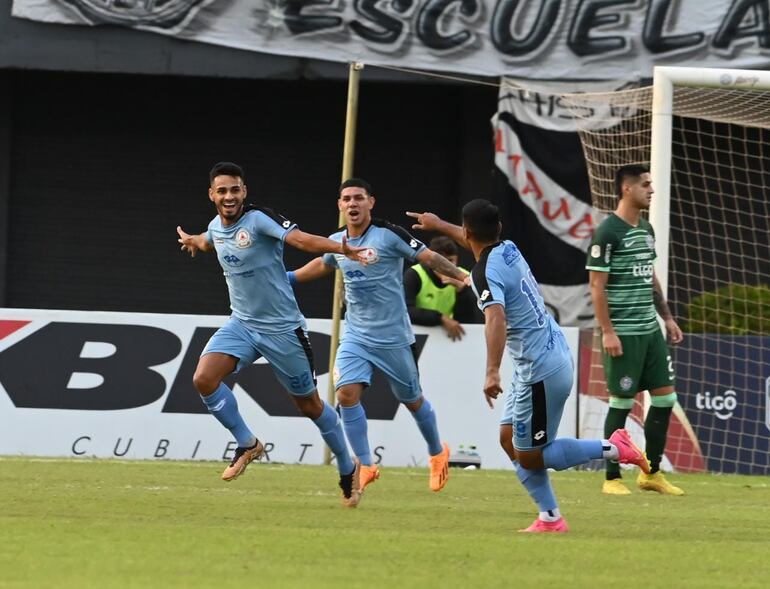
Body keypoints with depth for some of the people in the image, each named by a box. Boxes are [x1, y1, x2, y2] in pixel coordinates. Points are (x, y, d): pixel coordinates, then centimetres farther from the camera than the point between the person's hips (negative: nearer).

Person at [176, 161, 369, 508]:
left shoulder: (259, 220, -18)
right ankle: (247, 444, 1)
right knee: (204, 378, -18)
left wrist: (340, 248, -51)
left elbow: (300, 239, -34)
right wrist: (193, 241, 51)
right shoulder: (216, 227, 3)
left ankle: (348, 470, 26)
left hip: (282, 328, -5)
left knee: (309, 405, 5)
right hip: (242, 324, 5)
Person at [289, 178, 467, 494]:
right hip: (356, 336, 4)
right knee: (347, 394, -15)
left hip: (393, 337, -4)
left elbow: (429, 257, -12)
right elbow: (323, 264, 28)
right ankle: (366, 466, -5)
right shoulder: (336, 242, 4)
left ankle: (438, 453, 35)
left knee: (412, 400, 8)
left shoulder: (389, 234, -13)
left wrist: (463, 276, -22)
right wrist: (288, 277, 31)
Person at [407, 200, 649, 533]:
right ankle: (550, 518, 12)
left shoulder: (484, 273, -20)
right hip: (555, 353, 9)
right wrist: (439, 225, 46)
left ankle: (613, 448, 2)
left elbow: (496, 319, -38)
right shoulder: (508, 249, 7)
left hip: (542, 372, -9)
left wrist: (492, 373, -47)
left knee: (529, 457, 1)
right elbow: (480, 243, 33)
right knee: (509, 439, 14)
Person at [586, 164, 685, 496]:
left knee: (665, 398, 6)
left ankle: (651, 473, 17)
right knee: (621, 403, -3)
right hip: (623, 333, -8)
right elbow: (597, 286, -13)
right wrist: (607, 331, -18)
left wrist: (667, 317, 18)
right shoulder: (608, 232, -11)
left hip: (650, 330, 8)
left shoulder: (646, 229, 13)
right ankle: (612, 479, 7)